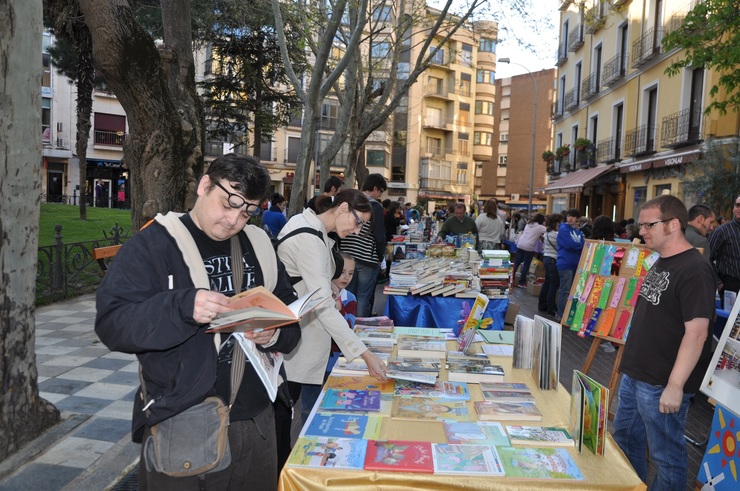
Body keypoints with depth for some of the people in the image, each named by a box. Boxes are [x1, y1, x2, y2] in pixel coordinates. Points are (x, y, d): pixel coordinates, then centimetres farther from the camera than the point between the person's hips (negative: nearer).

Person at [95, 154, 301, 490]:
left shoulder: (258, 244, 8)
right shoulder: (153, 244, -7)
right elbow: (111, 322, -16)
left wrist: (275, 334, -12)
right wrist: (182, 307, -32)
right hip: (178, 428, -4)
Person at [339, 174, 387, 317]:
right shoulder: (375, 206, -11)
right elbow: (379, 235, -14)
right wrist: (380, 257, 1)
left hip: (347, 257, 6)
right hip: (367, 258, -6)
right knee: (364, 297, 3)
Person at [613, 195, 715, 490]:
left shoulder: (694, 269, -19)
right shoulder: (660, 263, 10)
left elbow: (696, 333, -23)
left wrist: (675, 386, -23)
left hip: (661, 384, -9)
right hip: (634, 375, 9)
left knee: (666, 454, 7)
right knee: (625, 439, 22)